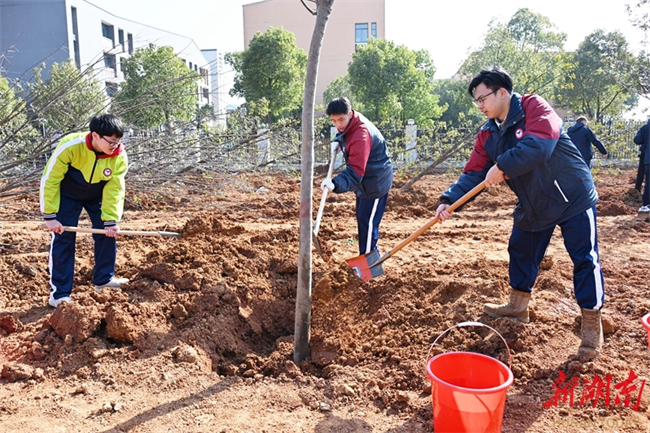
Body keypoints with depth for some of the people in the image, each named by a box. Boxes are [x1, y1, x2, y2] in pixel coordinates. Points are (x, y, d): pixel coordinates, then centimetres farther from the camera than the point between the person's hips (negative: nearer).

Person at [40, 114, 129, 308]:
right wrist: (50, 215, -23)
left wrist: (110, 219, -23)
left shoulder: (119, 156, -26)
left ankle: (104, 279, 17)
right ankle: (59, 292, 1)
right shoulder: (70, 146, -35)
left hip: (98, 195, 3)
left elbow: (114, 189, -18)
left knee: (108, 232, -2)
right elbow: (50, 180, -25)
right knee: (63, 238, -8)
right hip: (67, 194, -3)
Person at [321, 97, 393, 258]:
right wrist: (338, 141, 0)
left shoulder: (360, 136, -33)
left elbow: (354, 172, -39)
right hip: (366, 178, 10)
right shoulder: (351, 123, -5)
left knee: (367, 222, -8)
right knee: (363, 219, 17)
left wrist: (336, 183, -54)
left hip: (376, 181, -10)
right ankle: (370, 256, 30)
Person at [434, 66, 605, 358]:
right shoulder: (488, 134, 1)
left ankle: (592, 323, 14)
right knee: (521, 254, 15)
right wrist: (449, 199, -18)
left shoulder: (534, 107, -18)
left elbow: (539, 145, -36)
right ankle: (518, 307, 34)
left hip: (573, 198, -7)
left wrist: (501, 166, -31)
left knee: (585, 259, -1)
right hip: (532, 206, 7)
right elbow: (473, 173, -4)